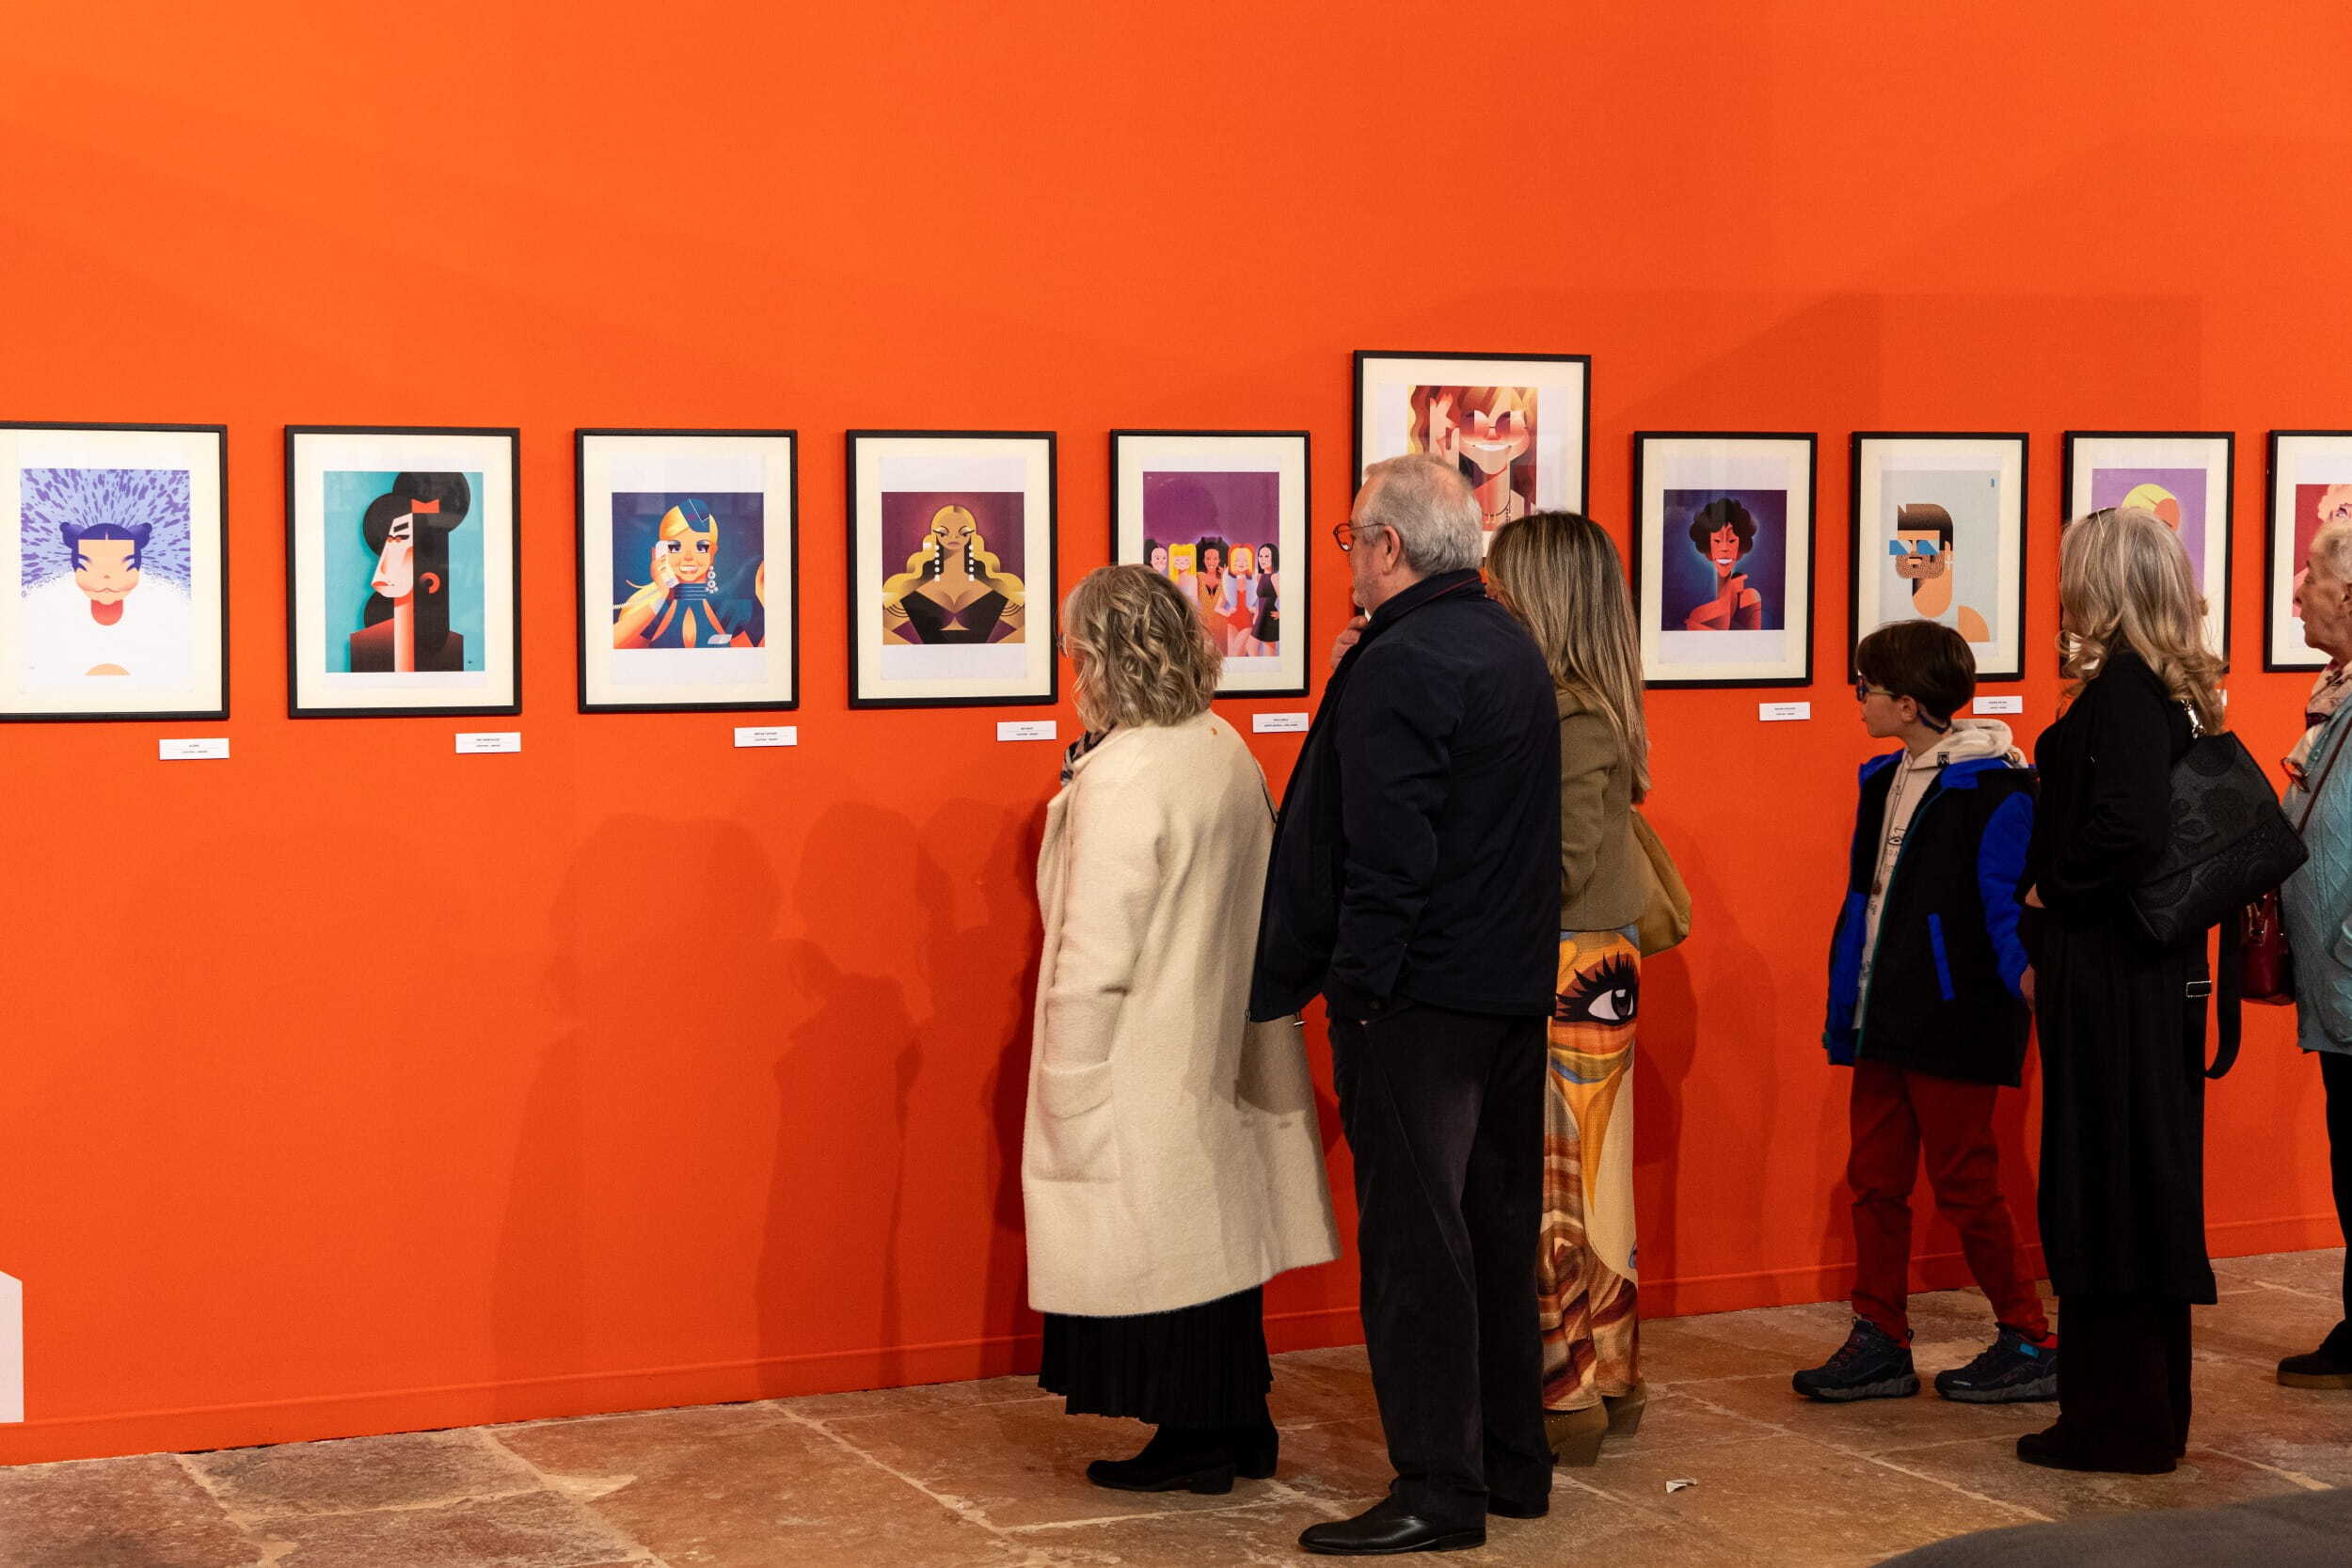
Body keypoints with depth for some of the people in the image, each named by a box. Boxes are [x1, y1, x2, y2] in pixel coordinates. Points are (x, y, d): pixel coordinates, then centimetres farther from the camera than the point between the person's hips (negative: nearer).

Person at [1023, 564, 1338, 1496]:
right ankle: (1238, 1427, 26)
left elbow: (1097, 955, -20)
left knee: (1158, 1242, 3)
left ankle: (1195, 1439, 11)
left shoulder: (1120, 779, -21)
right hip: (1221, 1050, 8)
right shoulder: (1225, 750, 3)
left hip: (1145, 1065, -8)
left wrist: (1069, 1085, -15)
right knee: (1214, 1229, 16)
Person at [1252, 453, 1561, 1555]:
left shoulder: (1398, 667, -17)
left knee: (1414, 1238, -3)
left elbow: (1384, 858, -22)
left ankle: (1439, 1492, 0)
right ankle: (1512, 1461, 24)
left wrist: (1356, 986, -16)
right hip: (1514, 989, 9)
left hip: (1417, 1003, -9)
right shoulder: (1513, 647, 13)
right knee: (1496, 1224, 15)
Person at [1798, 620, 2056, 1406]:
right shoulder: (1885, 781, 12)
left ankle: (2029, 1345, 11)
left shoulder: (1992, 790, -13)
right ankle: (1880, 1343, 17)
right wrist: (1843, 1010, 16)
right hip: (1884, 1027, 8)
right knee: (1875, 1179, 9)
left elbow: (2009, 905, -18)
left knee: (1965, 1185, -1)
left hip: (1952, 1026, -8)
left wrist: (2026, 972, -36)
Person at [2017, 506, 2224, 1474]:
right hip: (2158, 971, 9)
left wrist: (2045, 894, -12)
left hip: (2108, 978, -9)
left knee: (2102, 1189, -1)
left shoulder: (2119, 691, -16)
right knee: (2147, 1186, 14)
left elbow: (2128, 828, -29)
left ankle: (2116, 1421, 6)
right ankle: (2152, 1415, 24)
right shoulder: (2171, 693, 11)